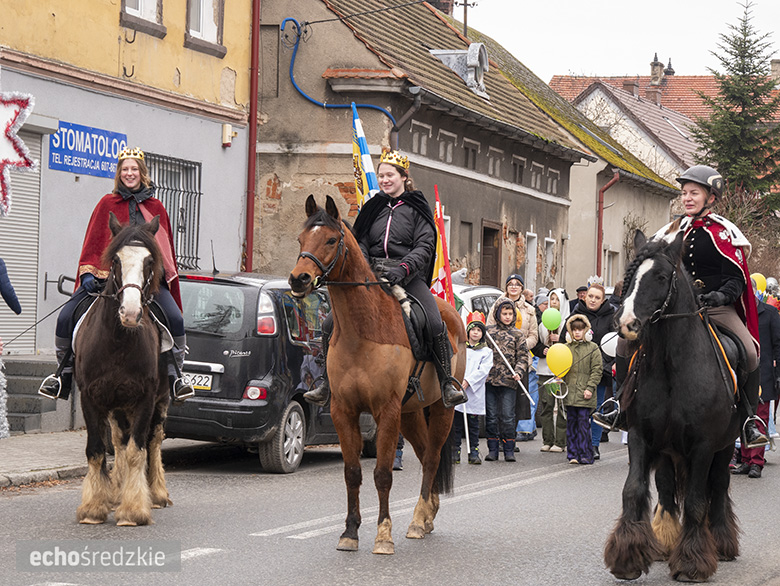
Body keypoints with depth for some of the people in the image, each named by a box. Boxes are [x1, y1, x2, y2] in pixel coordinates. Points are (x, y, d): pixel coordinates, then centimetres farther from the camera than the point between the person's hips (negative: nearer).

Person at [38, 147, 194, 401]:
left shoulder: (155, 207, 12)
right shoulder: (107, 204, 9)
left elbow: (167, 249, 16)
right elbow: (93, 242, 8)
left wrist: (167, 273, 3)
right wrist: (88, 273, -3)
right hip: (107, 274, 0)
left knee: (175, 318, -21)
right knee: (66, 316, -13)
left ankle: (175, 373, -4)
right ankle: (64, 372, 5)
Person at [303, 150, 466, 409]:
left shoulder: (416, 208, 4)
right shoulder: (373, 207, 16)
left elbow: (424, 246, -5)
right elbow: (361, 242, 15)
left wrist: (403, 268, -22)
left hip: (408, 278, -4)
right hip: (372, 276, 4)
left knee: (436, 325, -26)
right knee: (331, 324, -10)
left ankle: (447, 383, -14)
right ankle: (327, 381, 3)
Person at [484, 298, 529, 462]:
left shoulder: (517, 335, 8)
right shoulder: (489, 331, 10)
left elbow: (523, 357, 5)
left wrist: (518, 372, -10)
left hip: (508, 381, -1)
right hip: (489, 380, 2)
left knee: (507, 416, -3)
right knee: (491, 416, 4)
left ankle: (509, 450, 4)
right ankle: (492, 449, 11)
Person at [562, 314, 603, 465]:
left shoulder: (593, 348, 3)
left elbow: (597, 370, 0)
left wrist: (590, 388, -9)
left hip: (585, 394, -3)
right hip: (569, 393, 3)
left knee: (583, 423, -6)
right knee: (571, 423, 4)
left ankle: (585, 455, 0)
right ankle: (573, 455, 9)